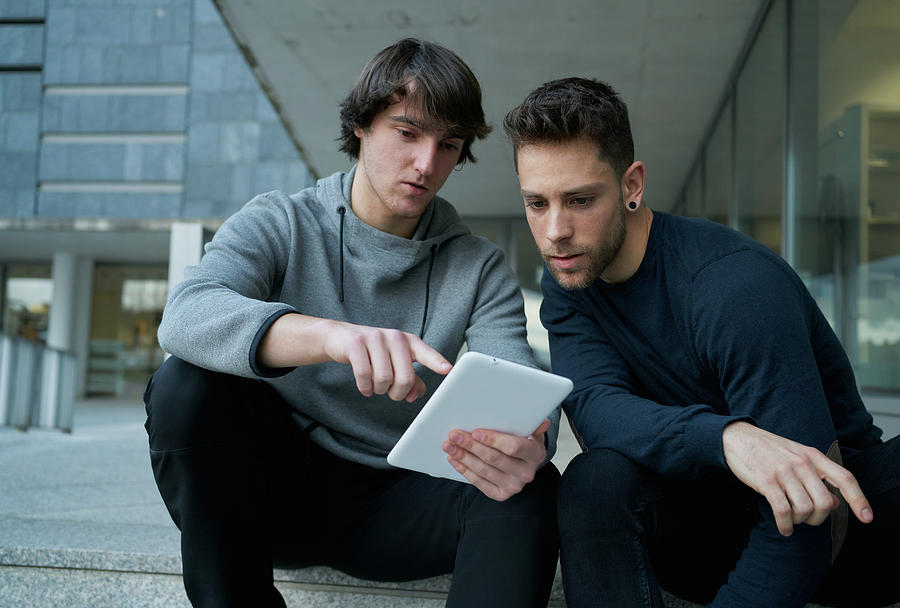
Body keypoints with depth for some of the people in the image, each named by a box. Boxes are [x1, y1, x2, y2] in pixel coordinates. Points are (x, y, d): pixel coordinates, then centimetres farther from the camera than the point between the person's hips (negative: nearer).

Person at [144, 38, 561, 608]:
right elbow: (185, 316, -25)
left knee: (532, 486, -27)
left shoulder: (480, 269, 1)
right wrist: (331, 335, -45)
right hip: (280, 486, 0)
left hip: (396, 506, 0)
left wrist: (526, 447, -40)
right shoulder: (280, 224, -4)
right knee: (186, 384, -26)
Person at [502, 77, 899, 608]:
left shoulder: (737, 284, -24)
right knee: (596, 480, -27)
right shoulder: (567, 287, -4)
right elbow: (594, 406, -23)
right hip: (713, 520, 4)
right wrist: (724, 436, -41)